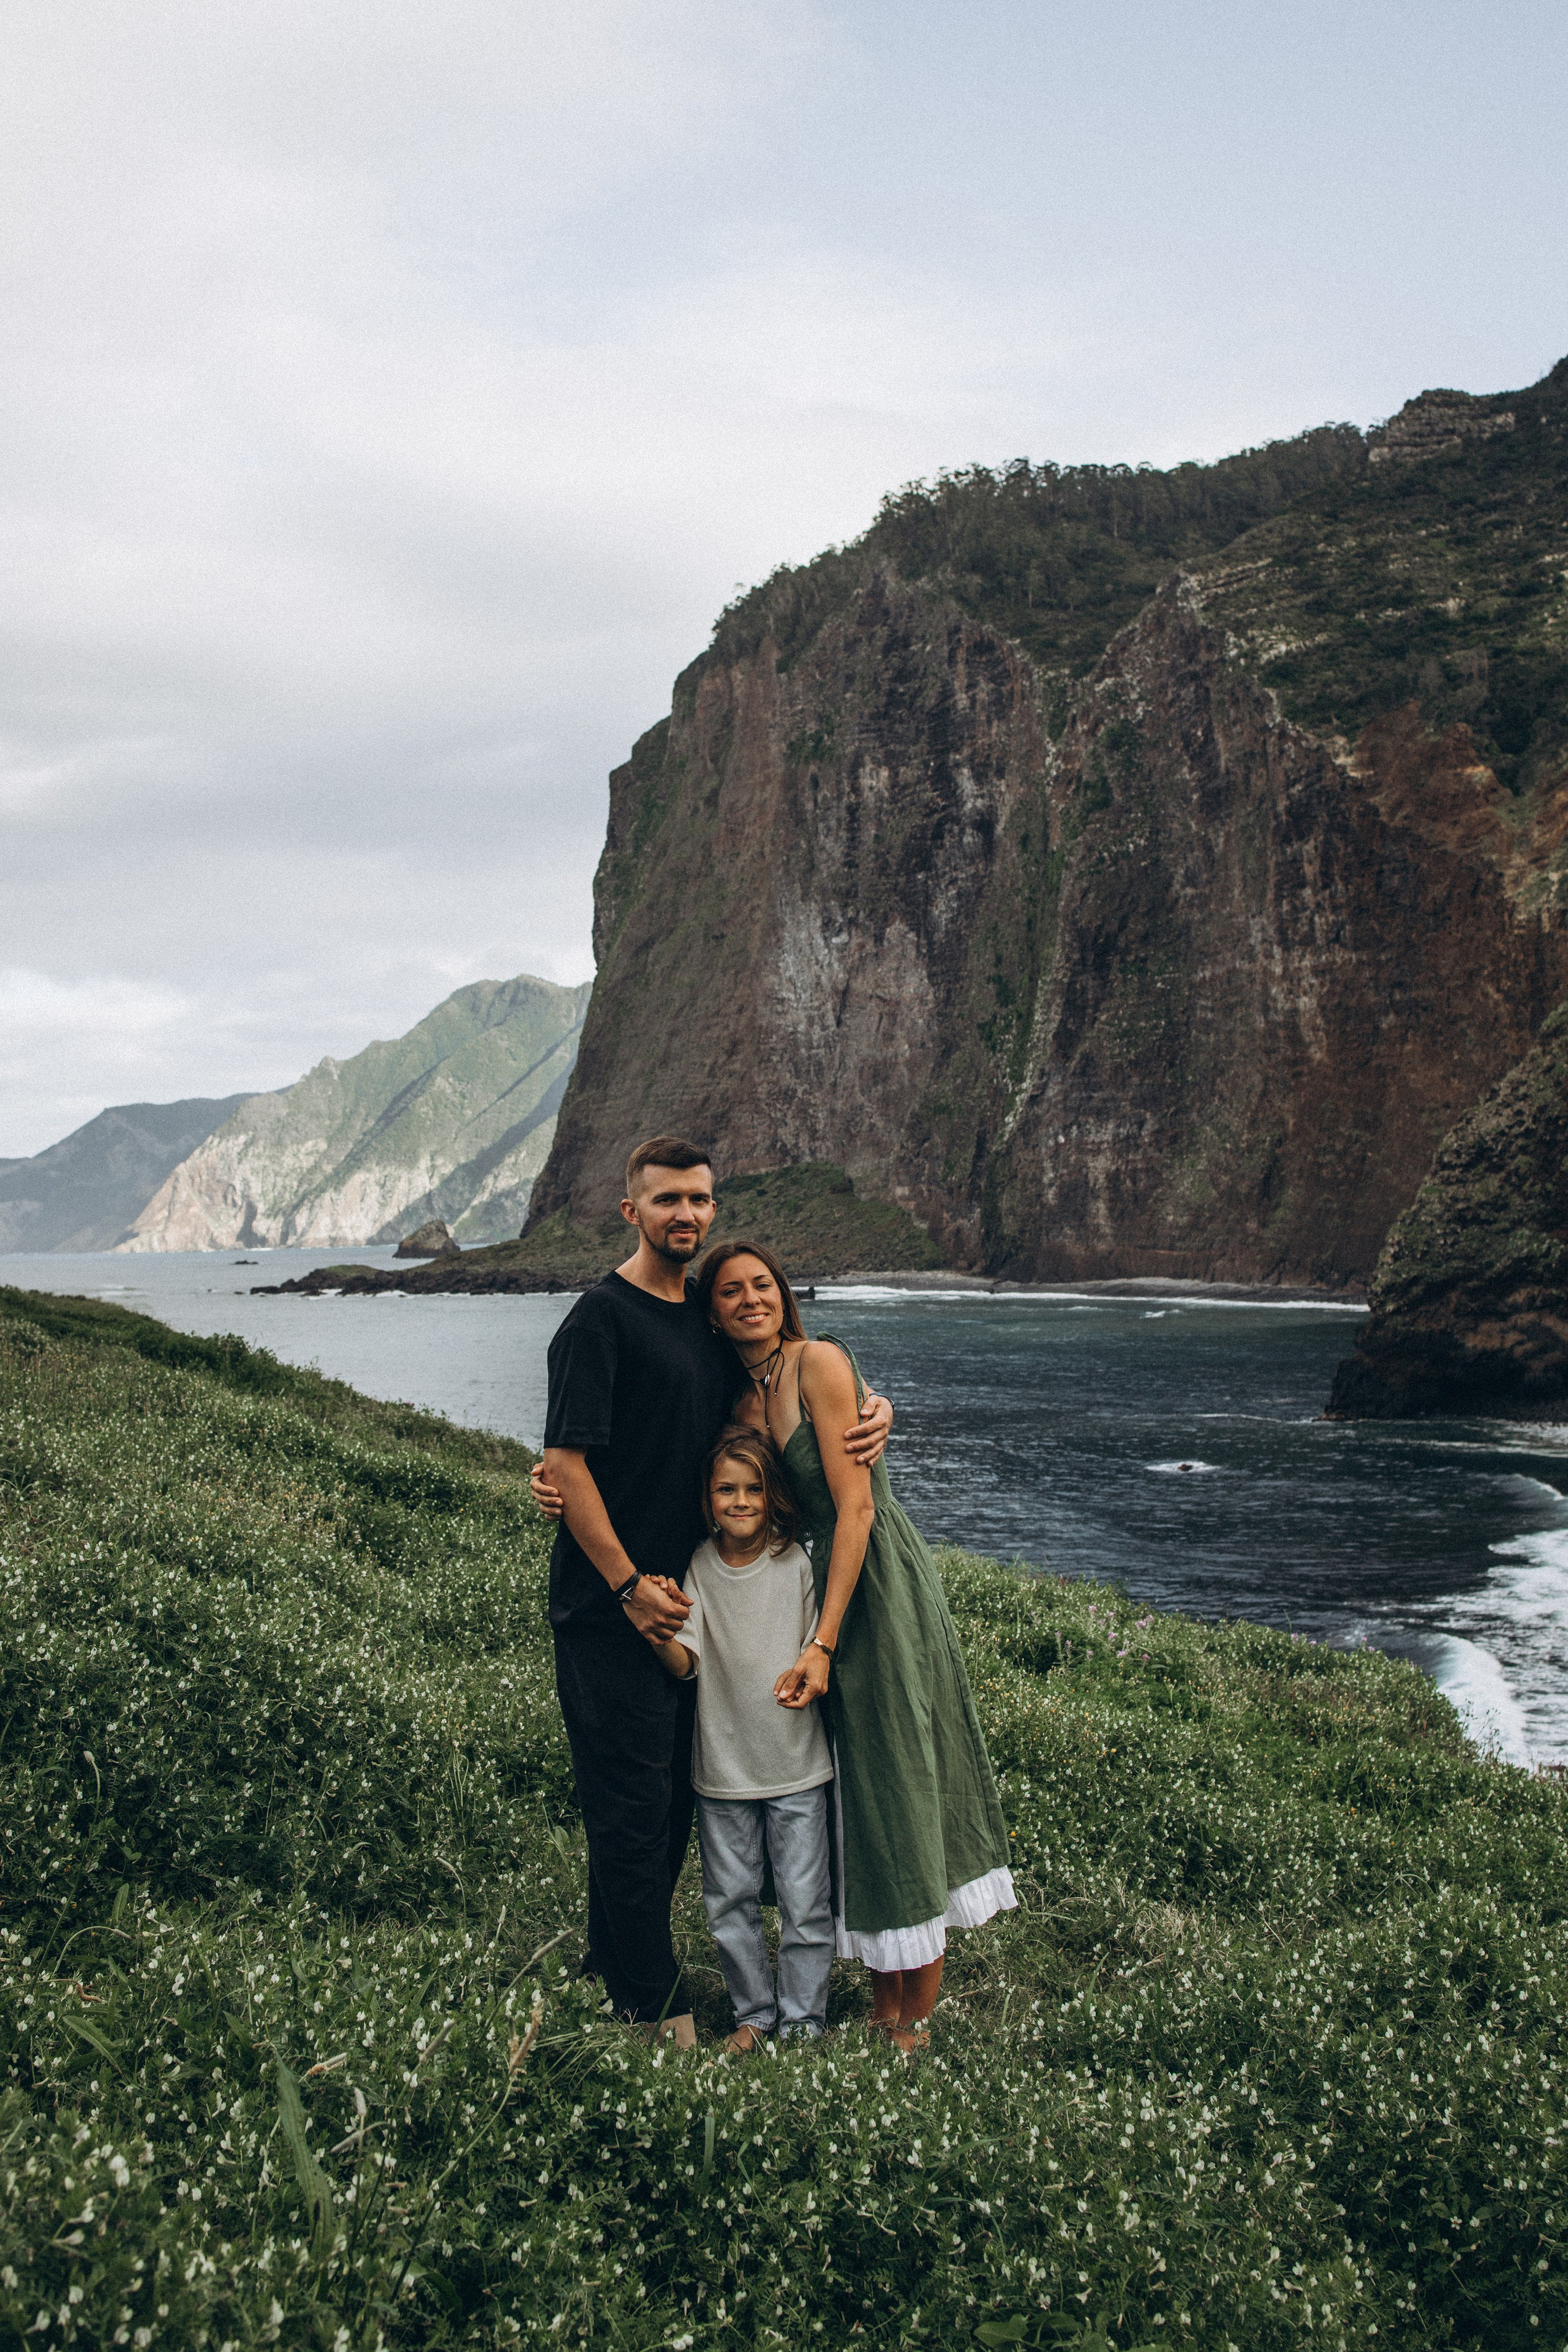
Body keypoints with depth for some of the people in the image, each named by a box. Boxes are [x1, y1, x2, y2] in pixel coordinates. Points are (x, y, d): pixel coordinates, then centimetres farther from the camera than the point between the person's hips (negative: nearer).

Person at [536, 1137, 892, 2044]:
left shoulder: (710, 1318, 12)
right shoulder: (602, 1317, -10)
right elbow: (567, 1462, -15)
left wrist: (877, 1409, 0)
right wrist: (630, 1585, -16)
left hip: (683, 1604, 8)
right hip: (614, 1609, -7)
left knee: (672, 1805, 14)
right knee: (634, 1812, -2)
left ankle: (618, 1980, 29)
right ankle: (658, 2016, 9)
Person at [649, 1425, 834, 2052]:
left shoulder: (797, 1563, -7)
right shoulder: (698, 1567, -4)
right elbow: (685, 1663, -13)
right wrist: (658, 1633, -32)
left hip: (797, 1763, -2)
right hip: (723, 1764, 2)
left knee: (804, 1901, 4)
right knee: (729, 1900, 12)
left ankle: (802, 2020, 20)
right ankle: (753, 2012, 30)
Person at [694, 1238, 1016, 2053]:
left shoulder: (820, 1363, -13)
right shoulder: (740, 1396, 9)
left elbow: (856, 1505, -18)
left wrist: (822, 1644, -21)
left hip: (881, 1587, -7)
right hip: (828, 1580, 7)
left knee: (900, 1786, 1)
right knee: (854, 1792, 12)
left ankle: (918, 2025, 12)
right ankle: (884, 2010, 23)